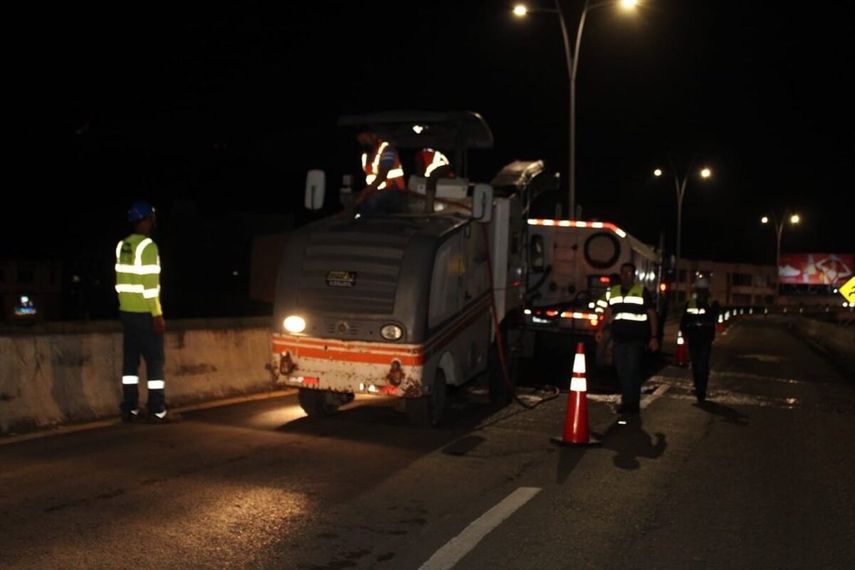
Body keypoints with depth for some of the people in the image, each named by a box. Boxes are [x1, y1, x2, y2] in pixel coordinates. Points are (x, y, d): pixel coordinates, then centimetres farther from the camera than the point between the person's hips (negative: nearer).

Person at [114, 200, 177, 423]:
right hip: (144, 313, -8)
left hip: (126, 311, 8)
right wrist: (158, 315, -17)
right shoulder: (147, 246, -14)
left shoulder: (122, 246, 10)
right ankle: (157, 412, 0)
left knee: (130, 360, 9)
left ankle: (130, 410, 11)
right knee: (155, 361, -1)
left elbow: (121, 281, 13)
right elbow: (149, 283, -19)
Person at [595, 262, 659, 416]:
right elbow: (608, 312, 19)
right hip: (618, 338, 5)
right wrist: (602, 330, 3)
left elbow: (652, 314, 1)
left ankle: (633, 404, -6)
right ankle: (626, 402, 15)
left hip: (636, 339, -5)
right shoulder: (614, 291, 15)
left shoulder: (642, 291, 2)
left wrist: (654, 337, -7)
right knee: (622, 371, 6)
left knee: (633, 371, -9)